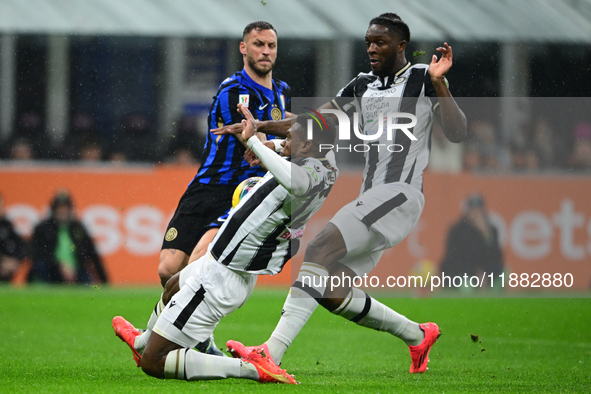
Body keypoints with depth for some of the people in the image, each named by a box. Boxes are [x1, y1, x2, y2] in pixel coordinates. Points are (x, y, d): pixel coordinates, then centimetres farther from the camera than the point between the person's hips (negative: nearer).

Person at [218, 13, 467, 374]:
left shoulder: (423, 79, 1)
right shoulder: (364, 85, 21)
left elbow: (458, 133, -10)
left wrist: (438, 84, -20)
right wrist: (257, 127, 13)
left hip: (401, 194, -9)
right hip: (370, 200, 9)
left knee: (320, 250, -25)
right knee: (331, 292, 1)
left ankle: (272, 353, -35)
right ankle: (418, 335, 19)